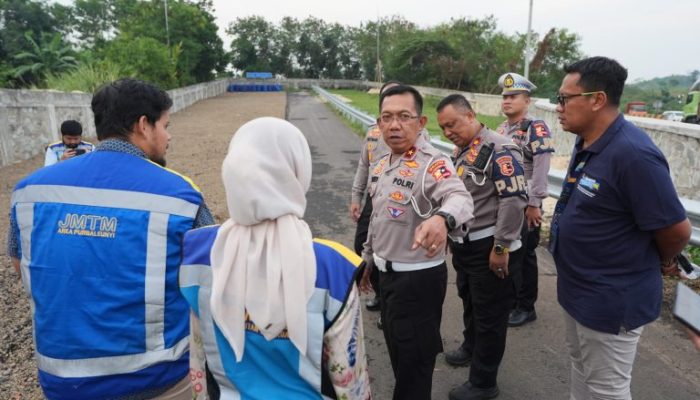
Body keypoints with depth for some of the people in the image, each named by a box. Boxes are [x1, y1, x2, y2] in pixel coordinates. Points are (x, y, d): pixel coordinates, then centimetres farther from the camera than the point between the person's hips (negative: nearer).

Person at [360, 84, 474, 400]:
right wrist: (368, 259, 20)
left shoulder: (432, 163, -22)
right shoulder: (381, 164, 5)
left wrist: (442, 218, -64)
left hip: (419, 279, -8)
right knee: (398, 352, 26)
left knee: (414, 359, 9)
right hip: (388, 274, 8)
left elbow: (460, 198, -42)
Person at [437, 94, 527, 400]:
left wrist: (501, 248, -21)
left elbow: (514, 201, -23)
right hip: (465, 245, 9)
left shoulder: (499, 150, -19)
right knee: (470, 302, 26)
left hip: (489, 248, -9)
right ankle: (471, 348, 50)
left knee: (490, 315, 6)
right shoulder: (462, 151, 10)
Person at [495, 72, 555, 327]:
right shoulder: (502, 129, 12)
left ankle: (526, 308, 19)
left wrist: (534, 204, -23)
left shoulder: (536, 128, -14)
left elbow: (541, 169, -21)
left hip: (524, 205, -7)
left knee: (524, 255, 4)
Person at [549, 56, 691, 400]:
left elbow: (676, 231, -20)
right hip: (577, 288, 8)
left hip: (611, 300, -8)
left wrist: (649, 265, -1)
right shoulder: (586, 143, 1)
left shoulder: (633, 154, -27)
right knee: (580, 366, 26)